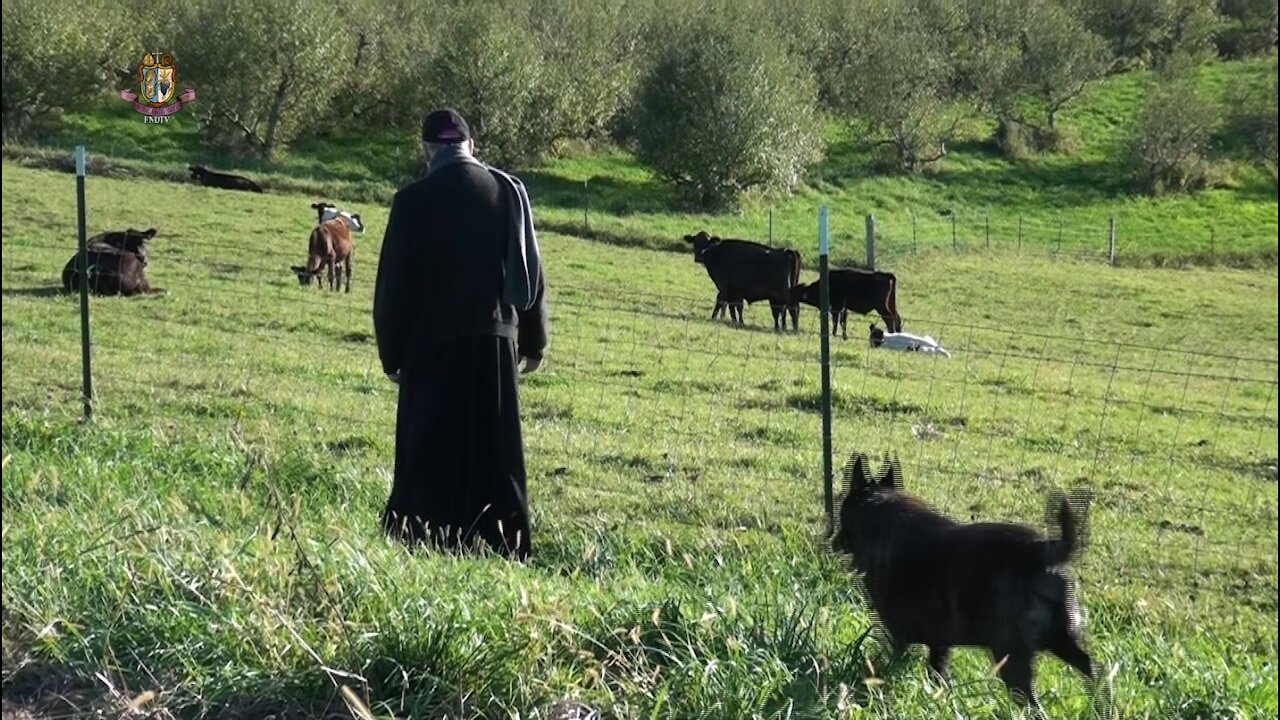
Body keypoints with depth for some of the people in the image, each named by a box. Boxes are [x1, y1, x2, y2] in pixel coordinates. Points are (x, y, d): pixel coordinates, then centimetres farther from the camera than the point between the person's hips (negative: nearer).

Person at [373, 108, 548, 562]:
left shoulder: (413, 200, -7)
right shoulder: (509, 192, 2)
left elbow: (392, 283, -5)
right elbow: (531, 272, 6)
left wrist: (391, 353, 4)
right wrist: (534, 340, 14)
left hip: (433, 342, -3)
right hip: (496, 341, 3)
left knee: (431, 457, 4)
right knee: (496, 456, 10)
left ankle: (427, 541, 3)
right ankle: (501, 546, 12)